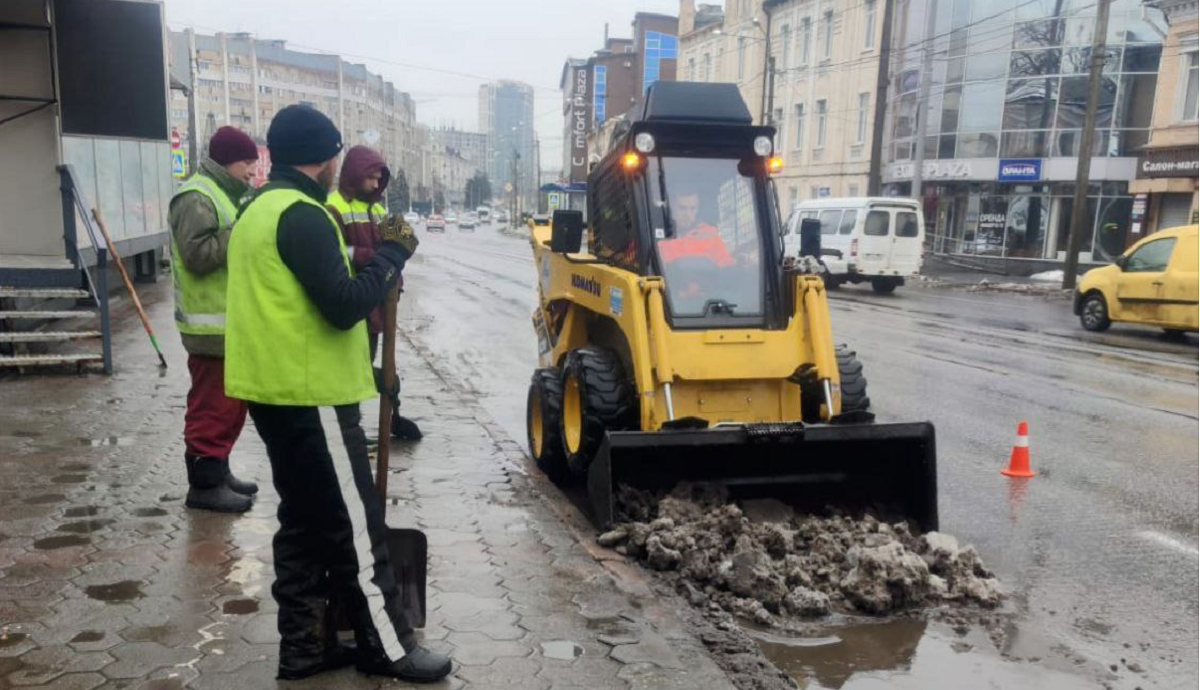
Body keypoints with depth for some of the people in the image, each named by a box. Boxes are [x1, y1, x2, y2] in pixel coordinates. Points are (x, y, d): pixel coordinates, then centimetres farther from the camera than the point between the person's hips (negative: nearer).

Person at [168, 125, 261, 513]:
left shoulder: (225, 194, 18)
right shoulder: (196, 198, -14)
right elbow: (198, 254, -25)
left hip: (230, 321, 10)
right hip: (212, 325, -10)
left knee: (229, 405, 16)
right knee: (212, 407, -5)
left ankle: (217, 471, 26)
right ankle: (204, 483, 4)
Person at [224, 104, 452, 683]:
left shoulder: (257, 211, 15)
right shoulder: (302, 215, -16)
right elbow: (344, 306, -22)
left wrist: (370, 256, 11)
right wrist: (393, 254, -10)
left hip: (274, 389, 10)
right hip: (311, 395, -10)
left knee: (304, 522, 15)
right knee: (354, 526, -1)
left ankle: (305, 645, 23)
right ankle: (389, 649, 11)